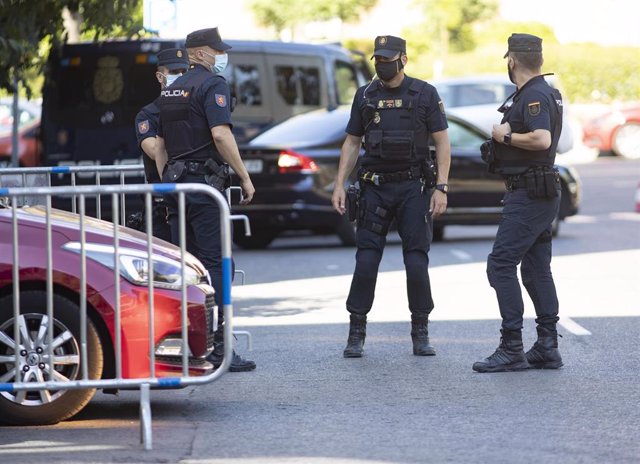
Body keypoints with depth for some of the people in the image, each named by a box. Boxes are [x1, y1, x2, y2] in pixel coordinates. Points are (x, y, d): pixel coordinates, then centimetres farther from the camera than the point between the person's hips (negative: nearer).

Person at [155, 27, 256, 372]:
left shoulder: (171, 90, 19)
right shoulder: (213, 84, -7)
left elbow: (160, 145, 22)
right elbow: (220, 134, -19)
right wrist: (245, 177, -13)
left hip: (176, 185, 8)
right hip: (205, 185, -8)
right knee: (215, 264, -8)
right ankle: (218, 347, -12)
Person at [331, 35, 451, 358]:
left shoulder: (425, 94, 0)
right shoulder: (365, 96, 8)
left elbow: (442, 143, -1)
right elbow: (352, 143, 13)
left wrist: (441, 188, -9)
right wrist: (339, 185, 4)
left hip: (414, 187, -2)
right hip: (375, 187, 2)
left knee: (417, 263, -4)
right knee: (366, 262, -4)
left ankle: (420, 335, 7)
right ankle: (356, 335, 2)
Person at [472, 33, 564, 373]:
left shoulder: (535, 96, -17)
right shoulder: (542, 93, 15)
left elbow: (542, 139, -32)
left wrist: (506, 136, -18)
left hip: (528, 196, -11)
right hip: (538, 195, 11)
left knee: (501, 265, -11)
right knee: (536, 269, 13)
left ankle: (511, 350, -12)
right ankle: (547, 348, 15)